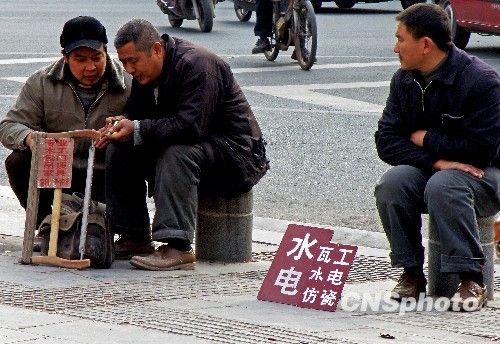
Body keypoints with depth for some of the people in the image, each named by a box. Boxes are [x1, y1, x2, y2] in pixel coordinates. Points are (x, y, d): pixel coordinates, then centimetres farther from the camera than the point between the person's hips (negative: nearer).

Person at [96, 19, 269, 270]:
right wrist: (122, 123, -18)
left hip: (235, 151, -9)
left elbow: (190, 126, -32)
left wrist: (137, 129, -34)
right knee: (120, 149, -4)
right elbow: (137, 114, 6)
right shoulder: (145, 72, 3)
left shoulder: (197, 65, -24)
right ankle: (134, 238, -2)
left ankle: (177, 247, -38)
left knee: (176, 153, -36)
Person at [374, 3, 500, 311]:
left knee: (442, 186, -36)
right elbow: (386, 141, -5)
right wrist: (437, 161, -21)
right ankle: (412, 274, -15)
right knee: (391, 184, -25)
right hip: (428, 170, 5)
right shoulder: (404, 80, 2)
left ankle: (472, 282, -31)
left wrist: (425, 139, -12)